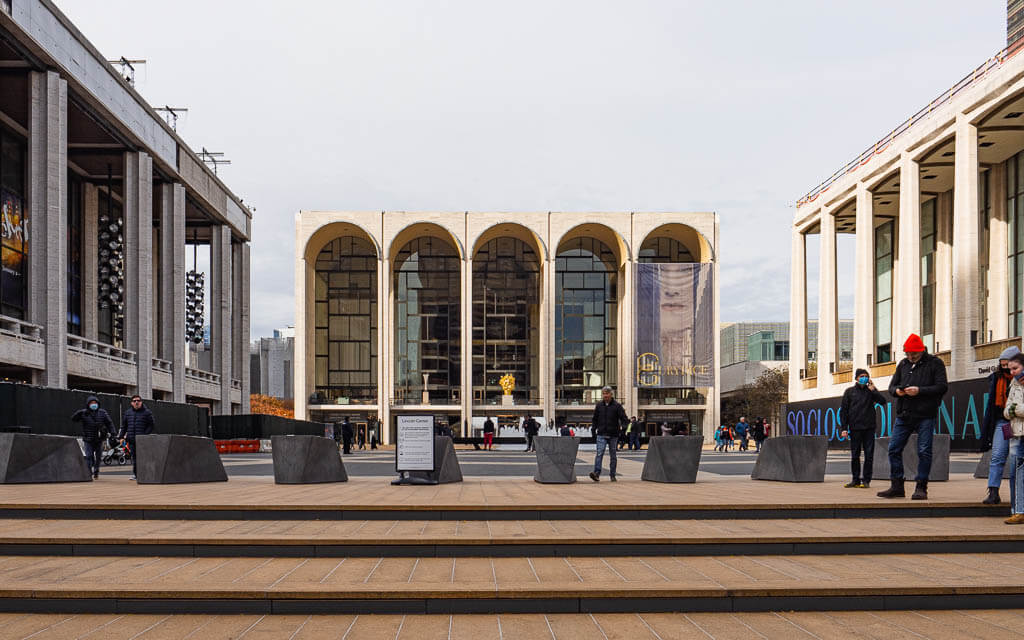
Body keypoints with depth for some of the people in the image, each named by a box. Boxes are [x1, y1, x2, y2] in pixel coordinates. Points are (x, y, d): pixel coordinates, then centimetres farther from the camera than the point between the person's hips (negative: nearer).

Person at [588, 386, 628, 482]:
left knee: (613, 455, 7)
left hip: (613, 435, 0)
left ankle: (612, 475, 16)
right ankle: (596, 473, -22)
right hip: (601, 434, 0)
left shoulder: (617, 406, 1)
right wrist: (593, 428, 4)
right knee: (599, 453, -13)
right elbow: (595, 419, 16)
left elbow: (623, 418, -5)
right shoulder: (599, 405, 8)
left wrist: (626, 421, -27)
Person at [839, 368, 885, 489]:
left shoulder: (871, 390, 11)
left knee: (869, 455, -1)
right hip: (855, 428, 0)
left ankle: (866, 480, 5)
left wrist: (873, 390, -8)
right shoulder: (849, 392, 9)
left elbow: (882, 401, -1)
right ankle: (856, 480, 9)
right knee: (855, 455, 2)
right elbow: (843, 411, 6)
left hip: (869, 428, 0)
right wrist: (844, 428, -2)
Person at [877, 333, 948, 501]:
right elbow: (892, 385, 19)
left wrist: (920, 391, -18)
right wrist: (897, 391, -5)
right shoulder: (903, 364, 15)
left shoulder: (935, 363, -1)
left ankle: (921, 488, 5)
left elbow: (942, 387, -9)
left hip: (925, 416, -5)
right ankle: (897, 486, 10)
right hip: (903, 415, 5)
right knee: (894, 449, 2)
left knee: (924, 451, -4)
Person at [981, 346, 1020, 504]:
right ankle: (993, 493, -7)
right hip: (1001, 422, 3)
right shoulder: (997, 378, 12)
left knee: (1015, 458, -1)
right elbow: (991, 404, 17)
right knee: (997, 456, -5)